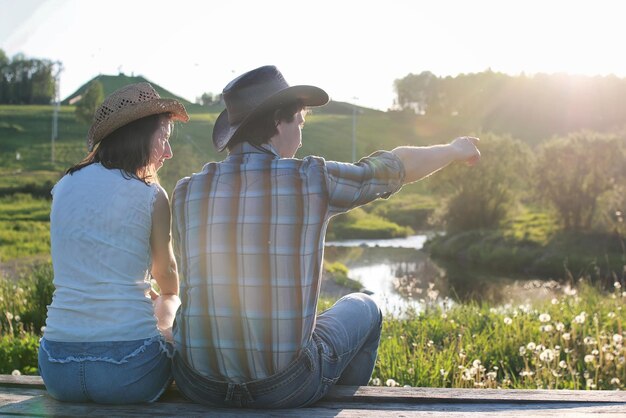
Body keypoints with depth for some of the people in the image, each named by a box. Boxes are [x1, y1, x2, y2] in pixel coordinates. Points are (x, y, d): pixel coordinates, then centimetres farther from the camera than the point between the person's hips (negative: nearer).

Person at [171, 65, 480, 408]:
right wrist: (454, 150, 29)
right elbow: (399, 165, 9)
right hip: (285, 388, -3)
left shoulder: (186, 192, -1)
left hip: (197, 383, 3)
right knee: (361, 308, 27)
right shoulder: (312, 180, -9)